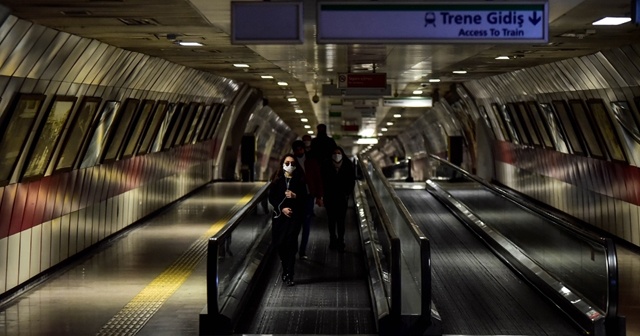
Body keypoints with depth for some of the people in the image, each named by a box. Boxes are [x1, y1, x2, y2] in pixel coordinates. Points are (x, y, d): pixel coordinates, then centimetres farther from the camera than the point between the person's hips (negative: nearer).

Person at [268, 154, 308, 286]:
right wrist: (282, 208, -9)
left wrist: (295, 196, -15)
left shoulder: (299, 180, 2)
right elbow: (271, 197, 3)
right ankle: (286, 270, 24)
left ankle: (289, 275, -8)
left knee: (290, 243, -12)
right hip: (279, 215, 2)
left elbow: (304, 197, 4)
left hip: (295, 216, -2)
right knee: (279, 244, 2)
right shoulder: (277, 180, 5)